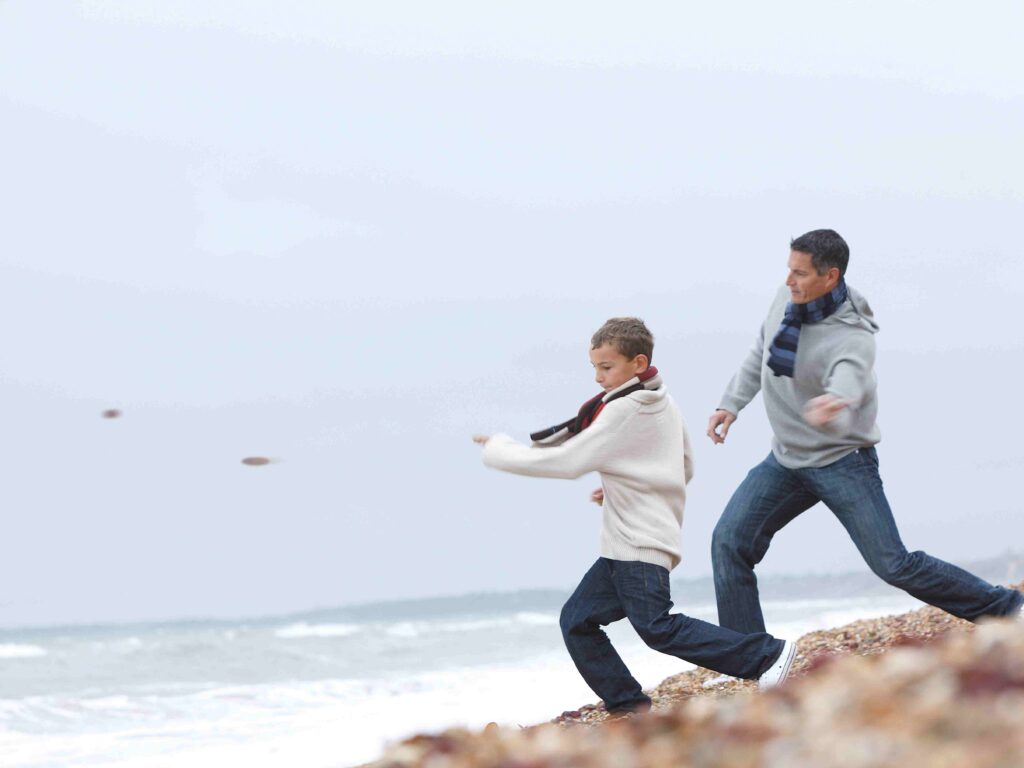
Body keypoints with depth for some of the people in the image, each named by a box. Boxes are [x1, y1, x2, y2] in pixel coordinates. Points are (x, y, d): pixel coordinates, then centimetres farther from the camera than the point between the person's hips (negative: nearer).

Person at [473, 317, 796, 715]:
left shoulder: (623, 412, -15)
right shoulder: (664, 403, 15)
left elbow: (567, 461, -17)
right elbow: (685, 468, 24)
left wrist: (499, 450, -7)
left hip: (641, 545, -10)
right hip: (623, 547, 10)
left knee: (658, 628, -17)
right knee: (577, 620, 6)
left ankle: (767, 654, -15)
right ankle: (627, 704, 3)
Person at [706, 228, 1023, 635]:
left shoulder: (852, 339, -26)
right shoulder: (788, 299, -5)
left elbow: (847, 386, -45)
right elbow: (760, 353, 14)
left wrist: (835, 405, -69)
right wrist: (731, 404, 10)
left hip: (843, 462, -7)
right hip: (786, 459, 7)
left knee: (893, 565, -9)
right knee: (730, 541, -6)